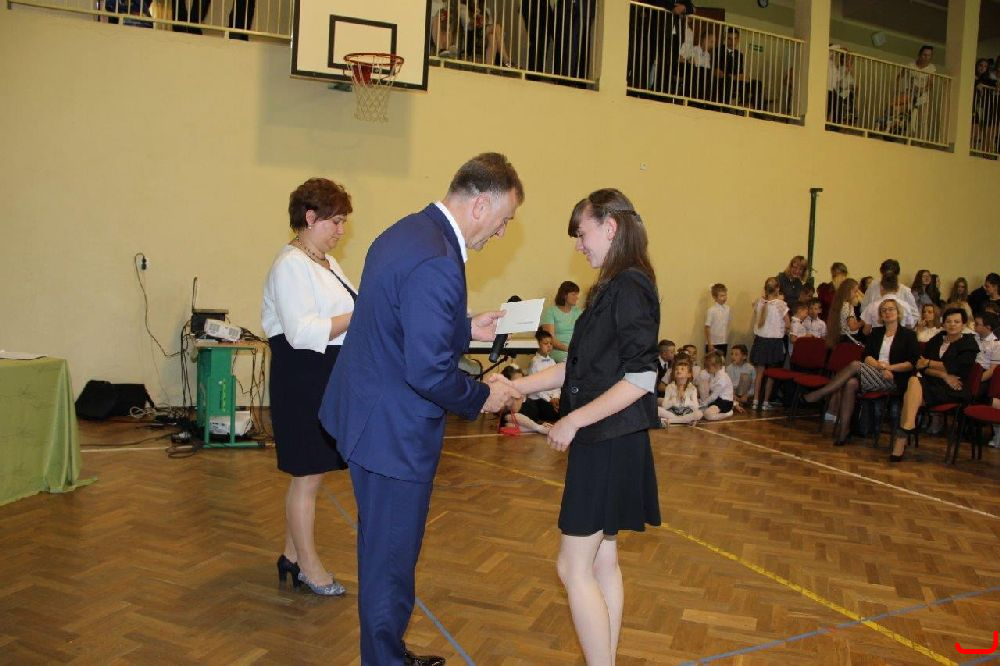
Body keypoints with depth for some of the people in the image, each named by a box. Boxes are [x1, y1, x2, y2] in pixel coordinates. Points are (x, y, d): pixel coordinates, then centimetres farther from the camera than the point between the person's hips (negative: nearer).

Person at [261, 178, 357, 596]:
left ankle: (292, 555, 30)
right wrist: (358, 316, -22)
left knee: (310, 474, 16)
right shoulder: (291, 265, -14)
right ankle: (308, 567, 17)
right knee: (307, 476, 2)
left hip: (329, 380, 9)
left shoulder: (327, 263, 15)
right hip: (304, 382, -9)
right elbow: (302, 331, -23)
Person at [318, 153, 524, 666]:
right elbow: (428, 372, -28)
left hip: (371, 414, 11)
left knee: (383, 549, 24)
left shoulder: (407, 231, 7)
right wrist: (482, 397, -11)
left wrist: (466, 329, 12)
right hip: (394, 431, -11)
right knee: (391, 560, 9)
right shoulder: (437, 263, -26)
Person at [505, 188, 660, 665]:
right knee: (602, 562, 16)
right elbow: (580, 368, 14)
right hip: (602, 443, 10)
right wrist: (515, 387, 9)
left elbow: (640, 379, -22)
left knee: (574, 568, -2)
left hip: (610, 445, -10)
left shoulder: (630, 287, -17)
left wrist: (573, 420, -17)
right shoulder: (613, 288, 12)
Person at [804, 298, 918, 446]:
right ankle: (843, 431, -34)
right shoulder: (876, 332, 22)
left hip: (893, 380, -4)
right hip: (872, 373, 4)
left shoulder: (908, 335, 9)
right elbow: (867, 356, 8)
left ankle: (819, 394, -24)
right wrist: (879, 365, -12)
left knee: (855, 365, -29)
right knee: (851, 383, -32)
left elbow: (913, 363, -1)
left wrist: (889, 367, -13)